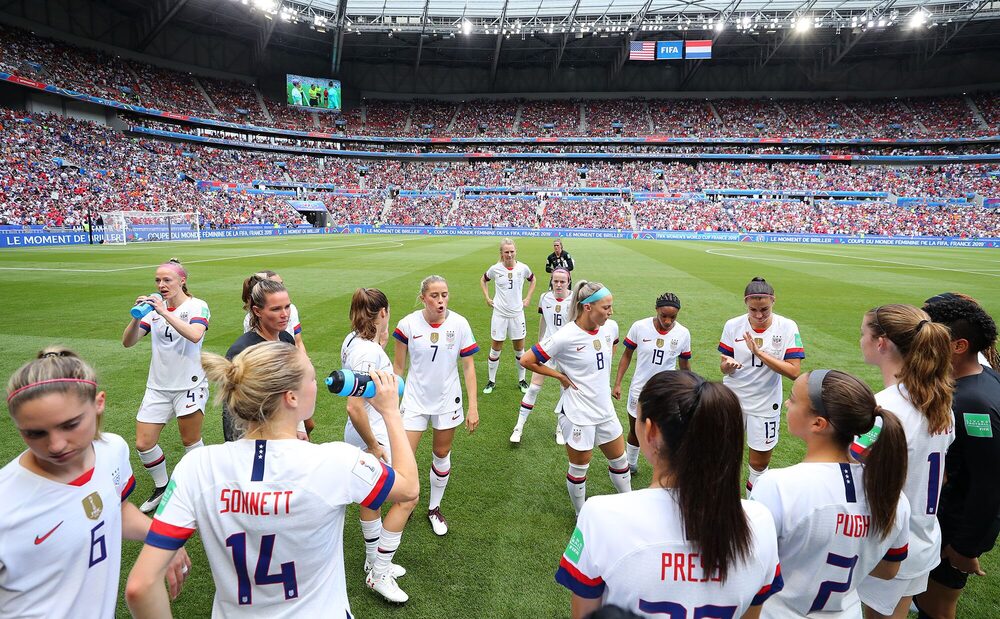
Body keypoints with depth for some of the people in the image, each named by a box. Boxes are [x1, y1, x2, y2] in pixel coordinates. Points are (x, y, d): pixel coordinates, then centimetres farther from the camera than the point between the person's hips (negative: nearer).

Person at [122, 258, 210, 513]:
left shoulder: (197, 306, -8)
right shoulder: (154, 307, 5)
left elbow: (195, 335, -28)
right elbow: (127, 342, 1)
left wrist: (165, 313, -29)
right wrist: (136, 316, -15)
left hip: (189, 385, -4)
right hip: (158, 386, 5)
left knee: (191, 442, 6)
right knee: (143, 444, 4)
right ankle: (161, 487, 27)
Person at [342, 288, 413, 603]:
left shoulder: (354, 340, 1)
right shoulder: (367, 352, -27)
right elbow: (354, 407, -31)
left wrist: (380, 345, 10)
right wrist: (373, 445, -20)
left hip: (370, 432, 10)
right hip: (373, 435, -10)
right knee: (407, 498, 4)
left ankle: (375, 562, 40)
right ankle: (380, 574, 16)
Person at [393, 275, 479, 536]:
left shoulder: (459, 324, -11)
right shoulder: (408, 324, -12)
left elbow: (468, 367, -4)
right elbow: (398, 366, -1)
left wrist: (473, 407, -6)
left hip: (447, 400, 1)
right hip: (415, 399, -1)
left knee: (442, 455, 14)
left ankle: (434, 508, 37)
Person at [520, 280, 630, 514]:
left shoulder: (611, 327, -6)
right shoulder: (565, 337, -24)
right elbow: (527, 360, -19)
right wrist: (560, 376, -14)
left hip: (605, 409, 6)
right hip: (578, 414, -6)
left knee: (619, 460, 21)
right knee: (579, 469, 12)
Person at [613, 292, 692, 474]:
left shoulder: (683, 333, -10)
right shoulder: (639, 327, -14)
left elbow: (684, 365, 4)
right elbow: (627, 355, -2)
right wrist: (617, 383, -4)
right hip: (639, 390, 0)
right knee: (635, 432, 18)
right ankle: (631, 464, 42)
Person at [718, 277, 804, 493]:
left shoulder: (788, 327, -11)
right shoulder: (733, 325, -7)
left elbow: (794, 371, -17)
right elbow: (724, 367, 0)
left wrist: (759, 353, -27)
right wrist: (728, 365, -24)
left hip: (765, 403, -1)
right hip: (732, 400, 1)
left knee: (760, 461, 11)